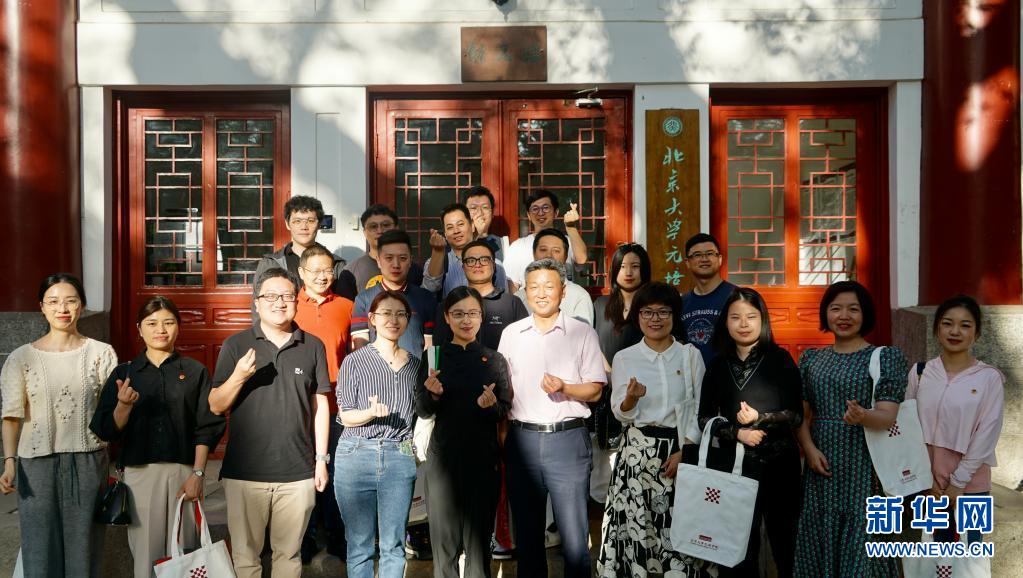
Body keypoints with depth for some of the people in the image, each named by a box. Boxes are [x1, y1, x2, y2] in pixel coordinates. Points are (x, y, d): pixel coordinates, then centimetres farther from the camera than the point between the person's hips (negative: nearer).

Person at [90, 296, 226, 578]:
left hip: (184, 470, -1)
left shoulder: (195, 372, 5)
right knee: (145, 552, 1)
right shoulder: (124, 373, 7)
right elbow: (106, 431, 3)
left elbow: (207, 427, 2)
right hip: (139, 471, 1)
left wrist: (198, 473, -6)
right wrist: (124, 405, -16)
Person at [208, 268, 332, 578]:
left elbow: (320, 404, 8)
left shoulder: (312, 346, 4)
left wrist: (321, 458, 5)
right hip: (245, 472, -1)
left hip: (298, 474, 1)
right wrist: (238, 377, -18)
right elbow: (216, 406, 1)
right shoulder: (236, 345, 1)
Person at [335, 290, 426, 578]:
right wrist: (372, 413, -18)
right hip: (357, 454, -2)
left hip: (400, 458, 2)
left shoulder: (416, 364, 11)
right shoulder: (354, 361, 1)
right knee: (359, 543, 6)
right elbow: (345, 415, -1)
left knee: (394, 544, 7)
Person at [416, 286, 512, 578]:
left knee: (479, 533, 7)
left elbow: (505, 411, 3)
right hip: (443, 454, 0)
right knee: (444, 532, 4)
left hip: (483, 455, 0)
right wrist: (432, 394, -16)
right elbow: (422, 412, 3)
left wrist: (491, 405, -17)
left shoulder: (495, 360, 3)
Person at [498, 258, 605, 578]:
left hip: (568, 439, -3)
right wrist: (501, 432, 2)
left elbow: (595, 392, 0)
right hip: (522, 439, 3)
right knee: (526, 530, 13)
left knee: (574, 534, -3)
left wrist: (564, 388, -18)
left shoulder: (583, 333, 2)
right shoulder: (511, 334, 10)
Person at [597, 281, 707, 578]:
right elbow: (622, 415, -2)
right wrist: (632, 398, -24)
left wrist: (685, 451, -8)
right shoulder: (624, 358, 3)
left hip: (682, 448, 0)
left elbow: (701, 409, 3)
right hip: (639, 450, 0)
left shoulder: (690, 355, 4)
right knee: (637, 522, -2)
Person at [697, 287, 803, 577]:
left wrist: (760, 418, -19)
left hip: (778, 462, -2)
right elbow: (705, 417, 4)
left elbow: (797, 415, -5)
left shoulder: (780, 359, -2)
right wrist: (737, 432, -11)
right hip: (734, 462, 2)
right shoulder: (718, 364, 5)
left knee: (784, 535, 9)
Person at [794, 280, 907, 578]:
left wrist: (862, 416, -32)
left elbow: (887, 416, -11)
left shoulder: (886, 357, -1)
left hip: (864, 468, -3)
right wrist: (809, 448, -8)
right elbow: (801, 413, 9)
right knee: (819, 542, 8)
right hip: (821, 465, 3)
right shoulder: (811, 358, 9)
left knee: (860, 542, -1)